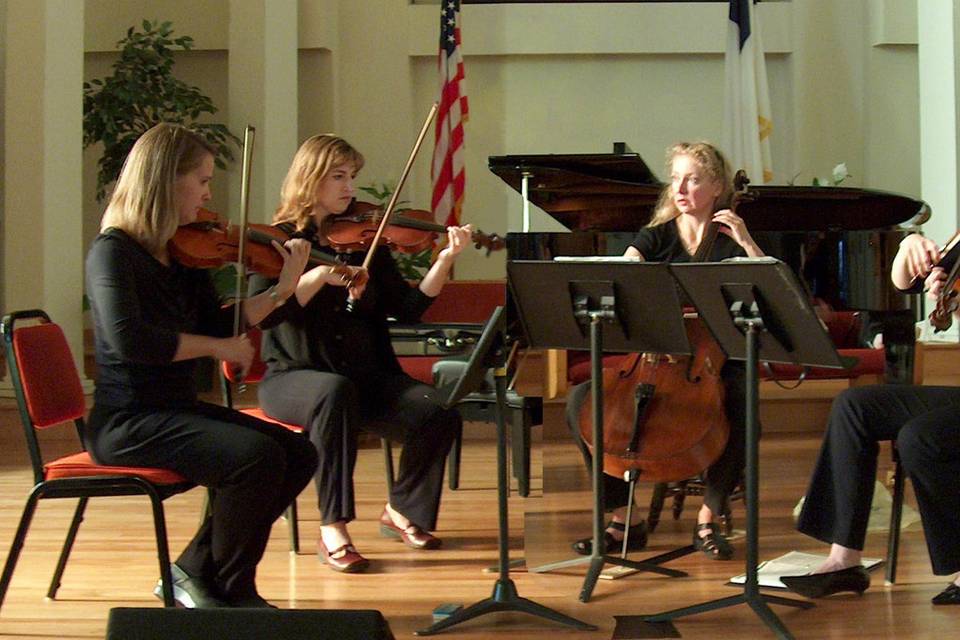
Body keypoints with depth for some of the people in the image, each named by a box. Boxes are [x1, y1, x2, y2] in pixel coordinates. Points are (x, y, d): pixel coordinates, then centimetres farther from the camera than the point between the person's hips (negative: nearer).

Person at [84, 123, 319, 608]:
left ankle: (197, 568, 8)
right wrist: (214, 346, -20)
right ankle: (233, 589, -4)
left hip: (178, 408, 9)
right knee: (258, 456, -25)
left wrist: (285, 286, 3)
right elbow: (128, 338, -28)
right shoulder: (113, 252, -14)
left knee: (299, 454, 0)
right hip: (127, 422, -9)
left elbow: (222, 326, 11)